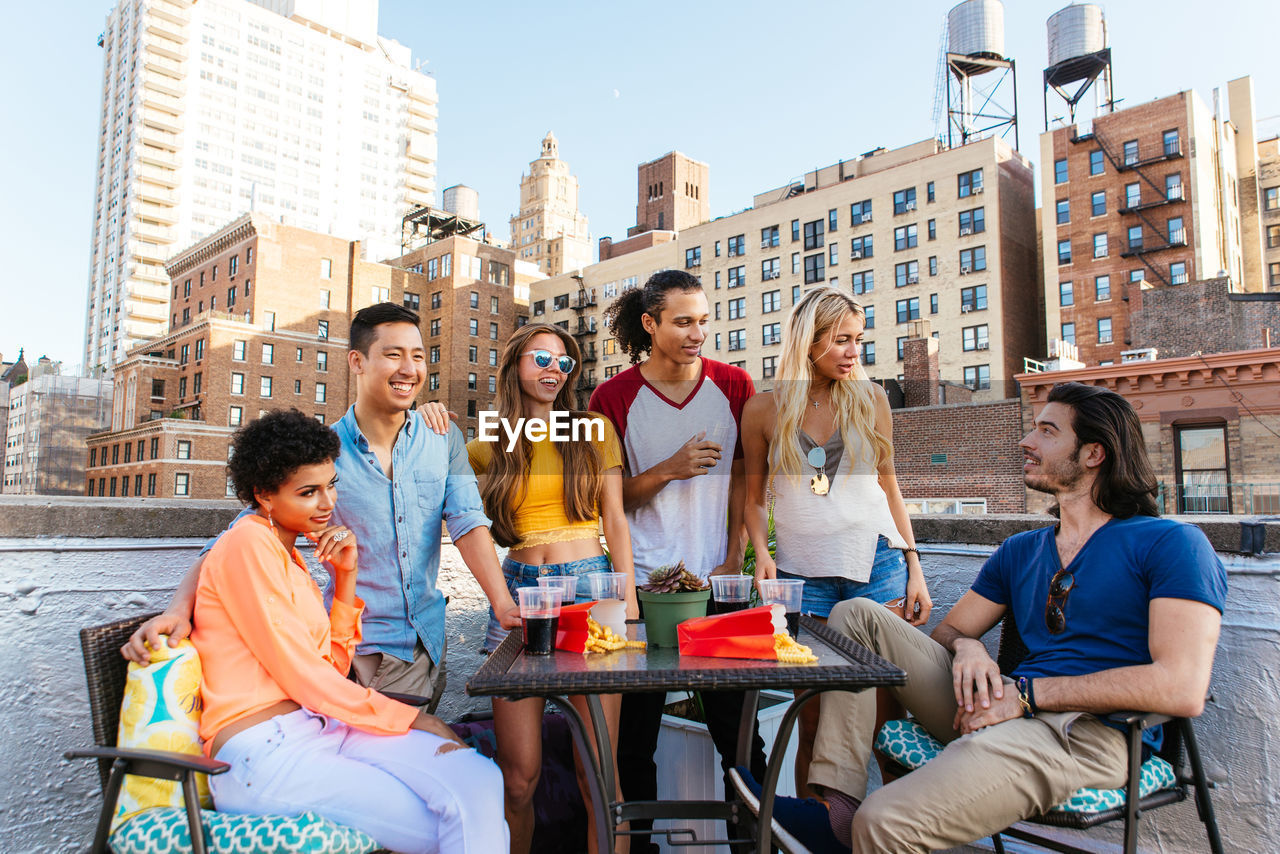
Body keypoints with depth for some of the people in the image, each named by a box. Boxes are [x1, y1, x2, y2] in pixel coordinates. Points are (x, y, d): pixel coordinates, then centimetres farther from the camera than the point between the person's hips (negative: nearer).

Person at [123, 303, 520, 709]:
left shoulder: (443, 438, -2)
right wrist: (179, 610, -28)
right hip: (354, 641, -3)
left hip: (426, 640, 3)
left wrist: (504, 605, -20)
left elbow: (468, 523, -8)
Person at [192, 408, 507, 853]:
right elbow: (303, 676, -13)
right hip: (261, 753, -7)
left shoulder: (289, 554, 18)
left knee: (480, 779, -16)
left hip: (316, 729, 7)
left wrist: (345, 576, 5)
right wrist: (410, 718, -6)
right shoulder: (248, 545, -9)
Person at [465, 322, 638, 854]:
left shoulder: (594, 430, 9)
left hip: (589, 589, -1)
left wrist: (629, 607, -2)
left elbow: (615, 521, 6)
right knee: (518, 778, 2)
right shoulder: (491, 446, 11)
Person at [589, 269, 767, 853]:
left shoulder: (733, 385, 3)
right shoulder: (613, 398, -3)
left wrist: (735, 558, -1)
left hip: (717, 579, 1)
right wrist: (669, 469, -15)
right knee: (636, 729, 9)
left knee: (735, 724, 6)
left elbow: (744, 479, 7)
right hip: (641, 583, -1)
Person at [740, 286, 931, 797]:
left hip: (876, 563, 1)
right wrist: (761, 551, -7)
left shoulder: (871, 399, 6)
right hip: (803, 572, -1)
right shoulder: (763, 409, 2)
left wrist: (913, 566, 7)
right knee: (814, 722, 4)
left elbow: (889, 486, 12)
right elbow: (754, 498, 10)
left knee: (889, 715, 0)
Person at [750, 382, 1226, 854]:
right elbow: (946, 632, 23)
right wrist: (966, 646, -4)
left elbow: (1183, 690, -14)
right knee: (855, 614, -2)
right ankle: (838, 806, -12)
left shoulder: (1170, 544, -1)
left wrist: (1025, 693, -14)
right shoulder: (1020, 552, 21)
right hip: (995, 713, 8)